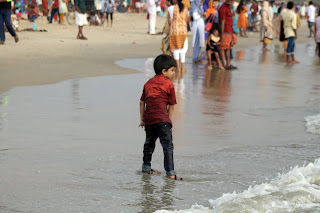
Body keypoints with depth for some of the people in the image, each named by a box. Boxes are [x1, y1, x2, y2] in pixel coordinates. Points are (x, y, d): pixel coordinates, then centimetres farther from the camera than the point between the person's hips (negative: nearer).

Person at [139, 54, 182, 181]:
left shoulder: (148, 83, 16)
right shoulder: (169, 85, -1)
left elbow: (142, 102, 16)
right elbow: (171, 105, -1)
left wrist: (142, 119, 20)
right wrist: (169, 119, 8)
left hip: (148, 118, 6)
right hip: (162, 119, -6)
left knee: (149, 143, 22)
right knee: (167, 145, -4)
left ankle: (146, 167, 31)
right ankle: (170, 172, -8)